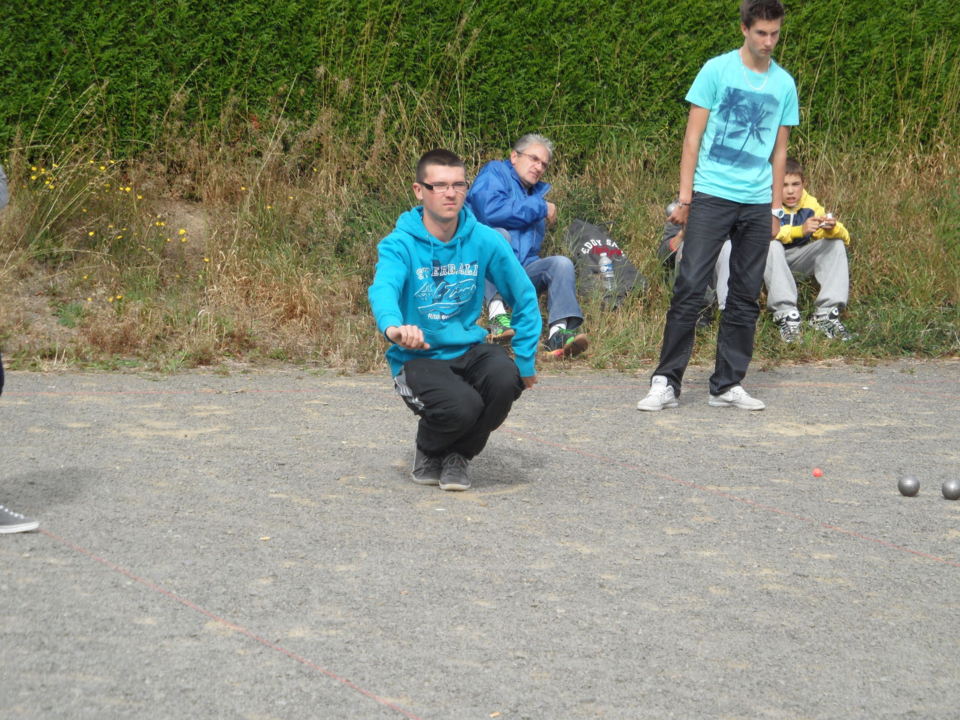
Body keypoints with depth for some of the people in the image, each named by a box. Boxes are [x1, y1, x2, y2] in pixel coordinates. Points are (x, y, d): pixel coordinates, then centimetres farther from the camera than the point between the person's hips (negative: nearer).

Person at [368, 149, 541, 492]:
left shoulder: (485, 241, -2)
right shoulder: (399, 245, -12)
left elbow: (524, 298, 8)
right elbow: (383, 289, -33)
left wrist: (525, 360, 4)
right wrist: (393, 326, -56)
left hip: (469, 349, 4)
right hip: (417, 358, -4)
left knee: (505, 377, -30)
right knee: (462, 405, -32)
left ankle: (459, 456, 0)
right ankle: (428, 453, 7)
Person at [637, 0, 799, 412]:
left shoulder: (784, 84, 10)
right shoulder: (717, 70, -1)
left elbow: (779, 151, 16)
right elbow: (693, 136, 0)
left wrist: (776, 209, 12)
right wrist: (685, 197, -5)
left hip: (758, 203, 4)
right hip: (712, 194, -4)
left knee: (745, 297, 5)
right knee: (690, 288, -9)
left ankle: (728, 385, 12)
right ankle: (666, 382, -5)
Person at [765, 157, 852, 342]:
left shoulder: (810, 204, -6)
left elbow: (845, 237, -9)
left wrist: (832, 228, -33)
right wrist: (801, 230, -51)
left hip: (797, 259, 5)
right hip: (770, 259, -5)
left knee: (836, 243, -14)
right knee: (772, 245, -36)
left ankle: (825, 314, -22)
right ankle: (786, 315, -38)